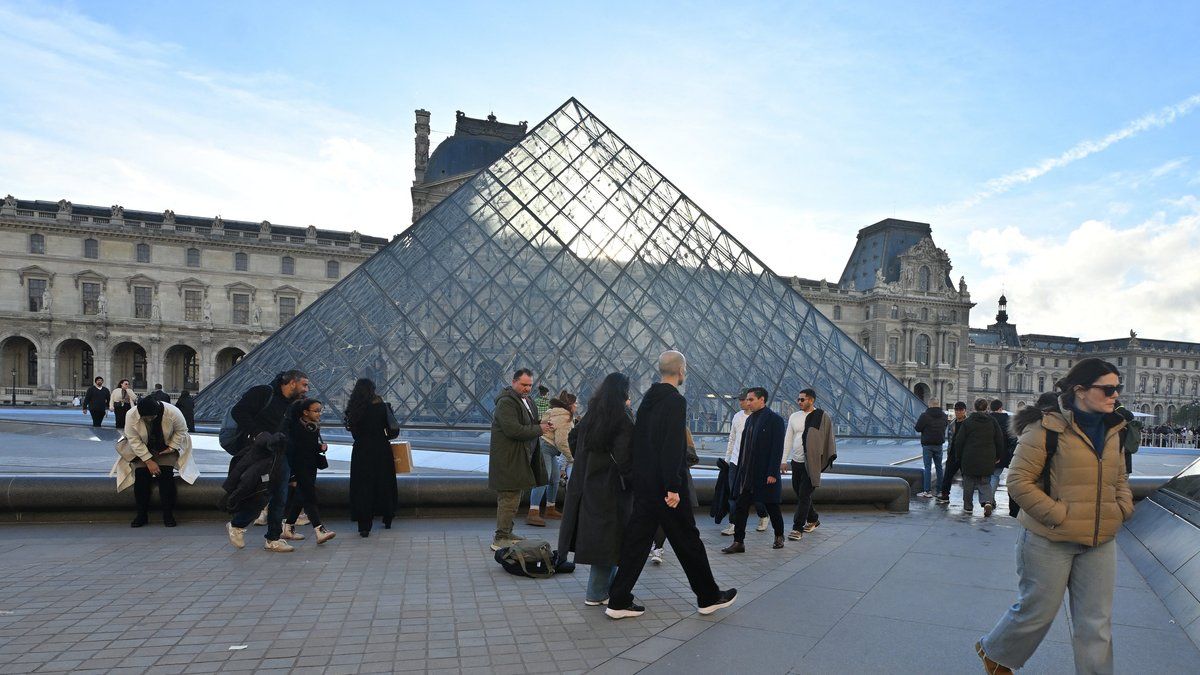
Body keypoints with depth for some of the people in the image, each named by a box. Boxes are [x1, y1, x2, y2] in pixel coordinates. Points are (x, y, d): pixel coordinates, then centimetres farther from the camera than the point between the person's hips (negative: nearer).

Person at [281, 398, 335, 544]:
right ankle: (319, 530, -15)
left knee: (300, 498, 13)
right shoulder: (296, 428, -16)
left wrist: (321, 447, -3)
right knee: (309, 497, -12)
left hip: (311, 468, 8)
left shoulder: (314, 427, 7)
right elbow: (290, 450, -17)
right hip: (299, 468, -8)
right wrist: (292, 475, -19)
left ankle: (288, 528, 25)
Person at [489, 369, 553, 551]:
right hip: (508, 459, -10)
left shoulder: (525, 400, 16)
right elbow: (513, 430, -26)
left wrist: (540, 424, 6)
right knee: (509, 498, -8)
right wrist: (539, 430, -18)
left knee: (513, 498, 16)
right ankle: (500, 539, -2)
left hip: (520, 458, 10)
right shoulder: (506, 402, -17)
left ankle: (506, 533, 26)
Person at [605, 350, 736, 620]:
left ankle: (619, 601, 11)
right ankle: (709, 597, 22)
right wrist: (673, 487, -21)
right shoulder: (676, 401, -15)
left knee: (636, 539, 10)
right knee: (687, 540, 7)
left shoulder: (648, 398, 11)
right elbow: (673, 447, -22)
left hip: (643, 484, 8)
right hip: (664, 486, -8)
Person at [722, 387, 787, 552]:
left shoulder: (774, 419, -10)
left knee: (772, 507, 10)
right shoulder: (750, 419, 13)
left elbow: (777, 449, -14)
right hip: (746, 474, 7)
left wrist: (772, 473, -18)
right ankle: (738, 542, 6)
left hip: (765, 475, -6)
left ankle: (779, 536, 30)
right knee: (741, 508, 2)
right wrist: (740, 469, 12)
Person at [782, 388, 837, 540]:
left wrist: (829, 458, -6)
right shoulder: (794, 417, 8)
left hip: (812, 462, -6)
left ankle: (797, 528, -3)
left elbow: (828, 438, -2)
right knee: (799, 492, 14)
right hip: (796, 461, 6)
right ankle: (813, 520, 34)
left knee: (804, 495, -7)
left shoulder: (822, 416, -5)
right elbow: (788, 439, 10)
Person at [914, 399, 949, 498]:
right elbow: (946, 426, 17)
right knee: (939, 467, 13)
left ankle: (927, 491, -4)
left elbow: (918, 428, -12)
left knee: (927, 467, -3)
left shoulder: (925, 415, -15)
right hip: (939, 445, 5)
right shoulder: (944, 416, 4)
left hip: (927, 445, -5)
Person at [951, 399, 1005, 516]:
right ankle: (988, 501, -16)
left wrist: (958, 456, 9)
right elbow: (1000, 440, 7)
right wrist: (997, 456, 17)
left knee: (969, 483, 10)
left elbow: (959, 441, -3)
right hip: (987, 461, 2)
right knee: (985, 483, 9)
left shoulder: (967, 422, -4)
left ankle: (968, 506, 16)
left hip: (969, 459, -2)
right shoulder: (992, 422, 2)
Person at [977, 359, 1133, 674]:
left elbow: (1120, 479, 23)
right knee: (1037, 611, 8)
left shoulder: (1112, 430, 8)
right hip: (1050, 541, -6)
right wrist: (1059, 515, -19)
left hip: (1100, 544, 6)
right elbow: (1019, 482, -15)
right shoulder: (1047, 427, -14)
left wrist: (1123, 509, 6)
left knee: (1096, 624, 9)